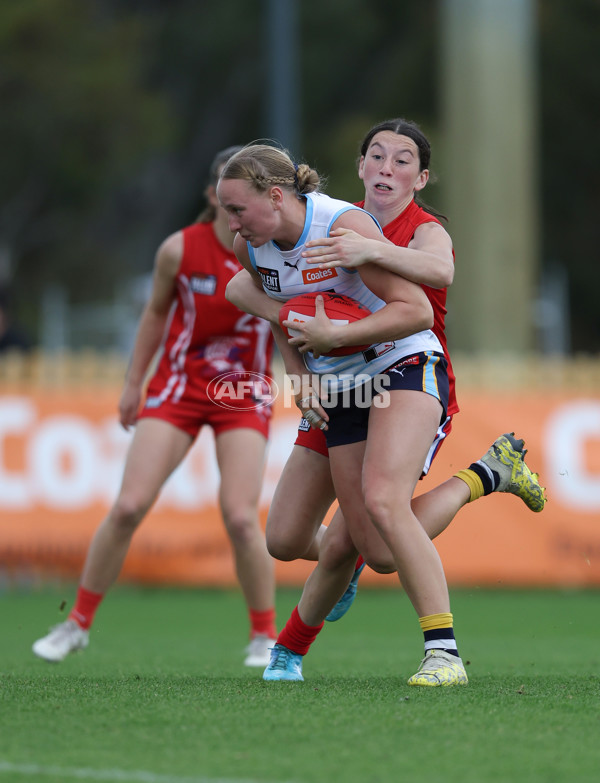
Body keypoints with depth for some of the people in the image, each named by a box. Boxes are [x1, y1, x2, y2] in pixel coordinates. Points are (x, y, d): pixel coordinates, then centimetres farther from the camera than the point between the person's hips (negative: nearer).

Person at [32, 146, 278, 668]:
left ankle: (265, 636, 6)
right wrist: (134, 382, 10)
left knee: (241, 516, -15)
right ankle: (79, 623, 7)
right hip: (178, 386, 1)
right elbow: (157, 311, 8)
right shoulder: (180, 250, -10)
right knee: (129, 506, -9)